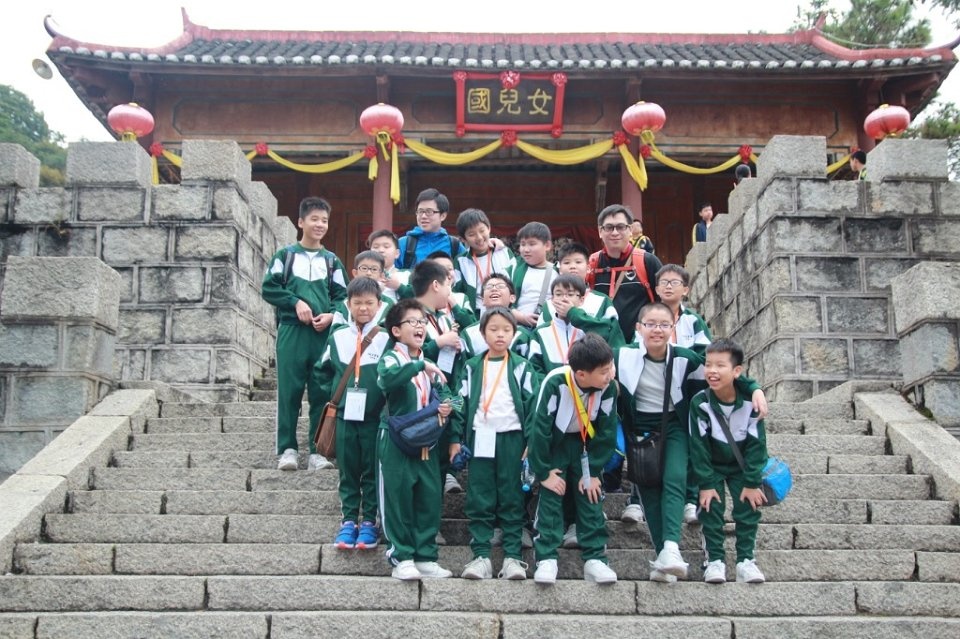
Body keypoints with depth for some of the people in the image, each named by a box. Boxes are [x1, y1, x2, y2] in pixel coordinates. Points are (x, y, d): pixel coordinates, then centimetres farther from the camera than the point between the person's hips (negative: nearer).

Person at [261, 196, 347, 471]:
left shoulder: (332, 261, 13)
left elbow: (343, 296, 8)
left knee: (322, 392, 1)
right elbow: (268, 288, 1)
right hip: (291, 332, -2)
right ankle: (287, 449, 5)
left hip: (324, 334, 2)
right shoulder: (285, 255, 8)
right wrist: (296, 303, -11)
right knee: (289, 391, -2)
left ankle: (317, 451, 6)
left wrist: (331, 316, -11)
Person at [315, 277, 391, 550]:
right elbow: (322, 370, 18)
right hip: (344, 416, 3)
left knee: (373, 472, 6)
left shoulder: (387, 338, -5)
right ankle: (348, 520, 18)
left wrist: (387, 398, -8)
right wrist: (331, 392, 9)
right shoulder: (338, 337, 6)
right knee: (348, 471, 9)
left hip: (375, 418, -3)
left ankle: (369, 521, 15)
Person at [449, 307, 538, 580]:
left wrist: (531, 441, -5)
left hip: (511, 438, -1)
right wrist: (455, 439, 2)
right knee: (479, 500, 0)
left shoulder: (522, 367, 5)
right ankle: (481, 556, 4)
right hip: (479, 439, 1)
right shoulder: (472, 367, 9)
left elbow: (531, 404, 2)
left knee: (512, 499, 1)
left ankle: (513, 556, 5)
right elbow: (461, 403, 8)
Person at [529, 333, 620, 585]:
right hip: (554, 443, -3)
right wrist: (543, 472, -20)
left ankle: (595, 559, 2)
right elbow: (540, 428, -26)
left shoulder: (608, 388, -23)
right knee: (550, 497, -9)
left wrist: (593, 472, -10)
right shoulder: (555, 383, -33)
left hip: (586, 444, 3)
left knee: (591, 496, -2)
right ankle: (546, 559, -6)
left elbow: (607, 432, -11)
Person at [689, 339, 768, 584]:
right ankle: (714, 560, -1)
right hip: (711, 465, -1)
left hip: (741, 465, 1)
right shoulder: (700, 402, -24)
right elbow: (699, 446, -18)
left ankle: (746, 560, 5)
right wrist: (705, 483, -19)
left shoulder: (750, 401, -22)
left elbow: (756, 444, -15)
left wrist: (752, 482, -15)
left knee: (748, 507, -5)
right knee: (711, 507, -10)